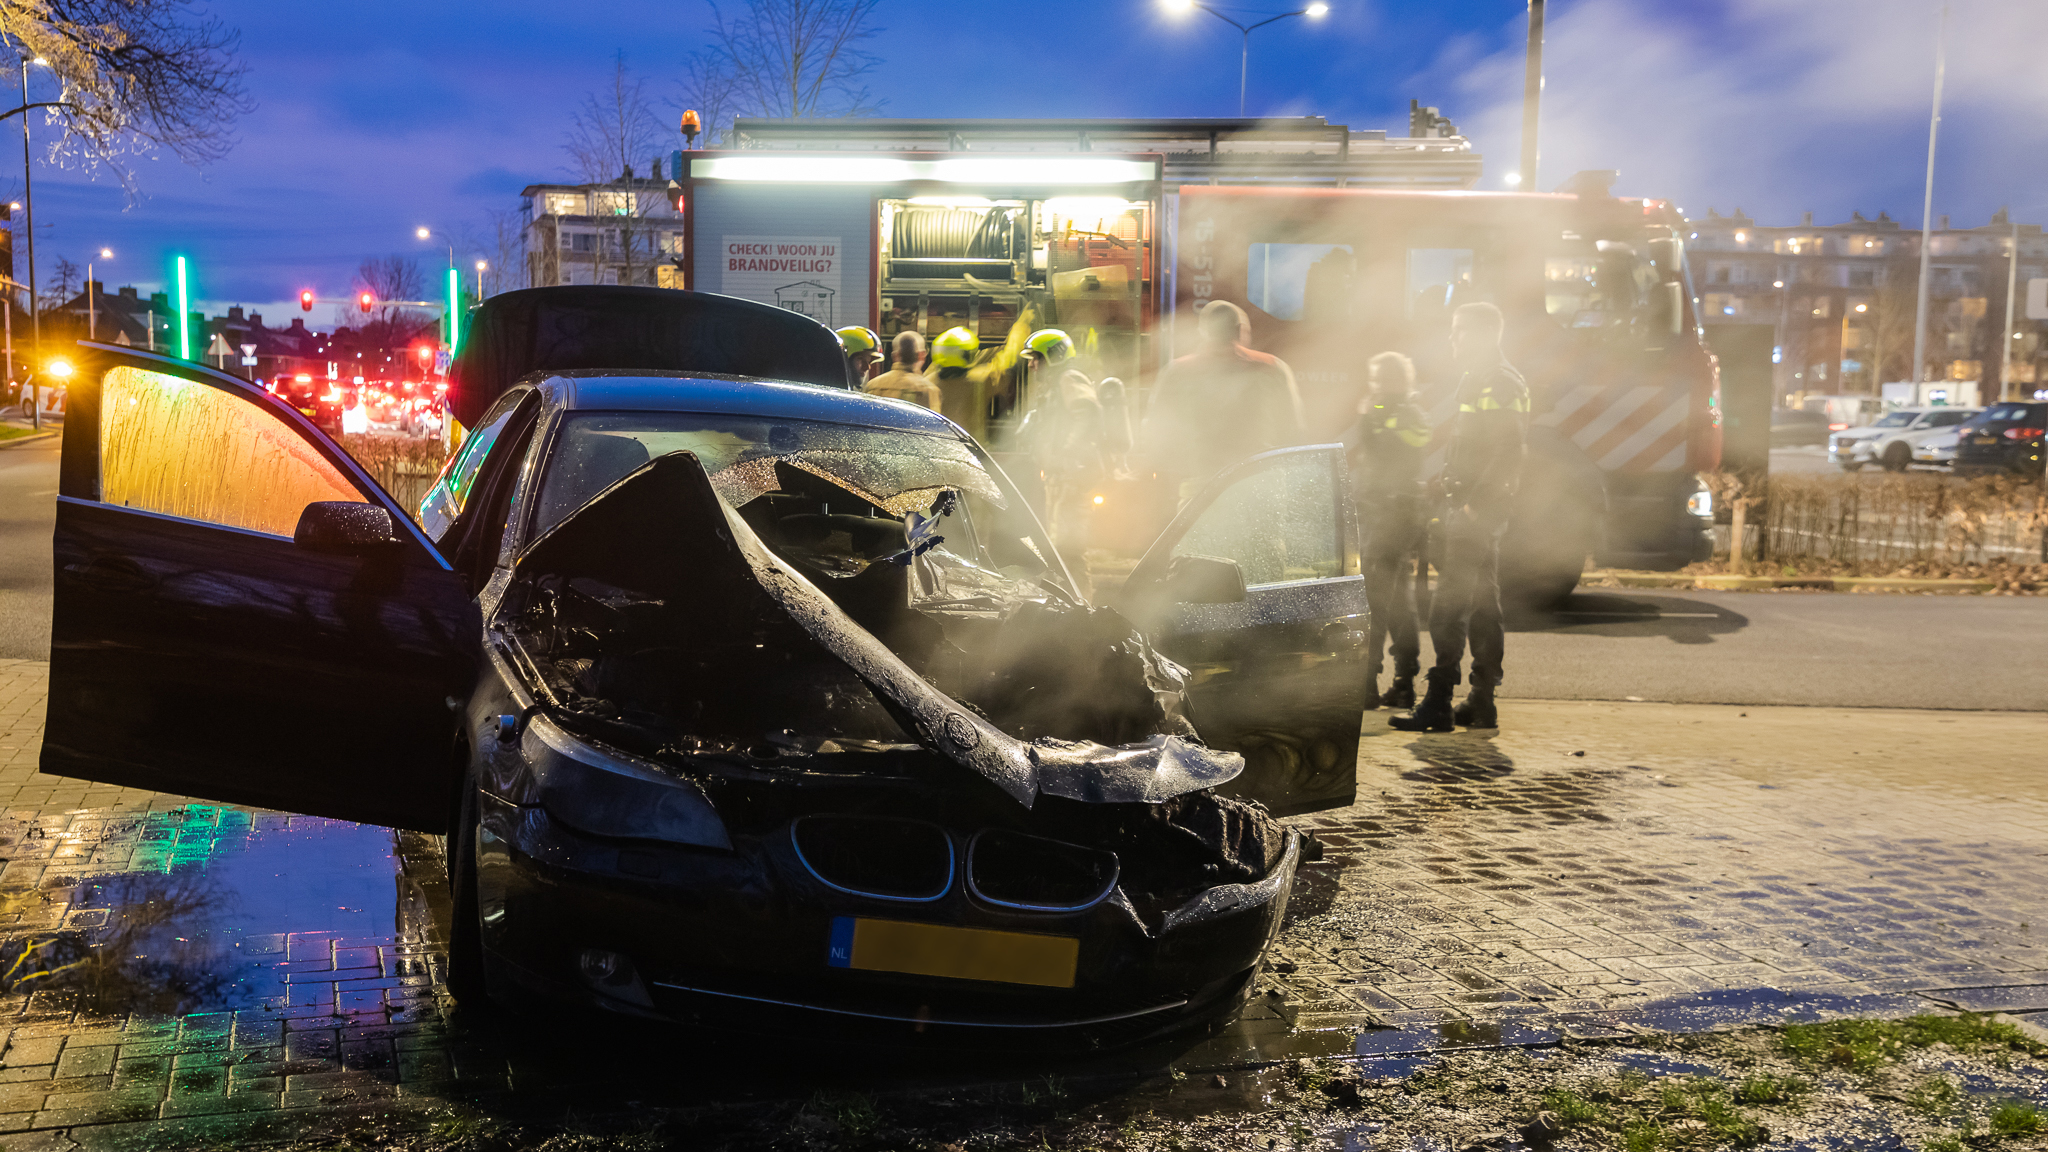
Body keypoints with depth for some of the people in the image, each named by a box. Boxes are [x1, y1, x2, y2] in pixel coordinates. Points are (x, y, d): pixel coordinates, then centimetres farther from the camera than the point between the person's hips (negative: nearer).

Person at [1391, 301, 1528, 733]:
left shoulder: (1503, 384, -13)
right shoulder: (1476, 381, 19)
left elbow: (1508, 451, -21)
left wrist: (1474, 502, -25)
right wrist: (1454, 496, 19)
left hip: (1476, 510, -11)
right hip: (1472, 507, 11)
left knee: (1448, 609, -11)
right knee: (1483, 605, 12)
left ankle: (1438, 706, -11)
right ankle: (1482, 704, 17)